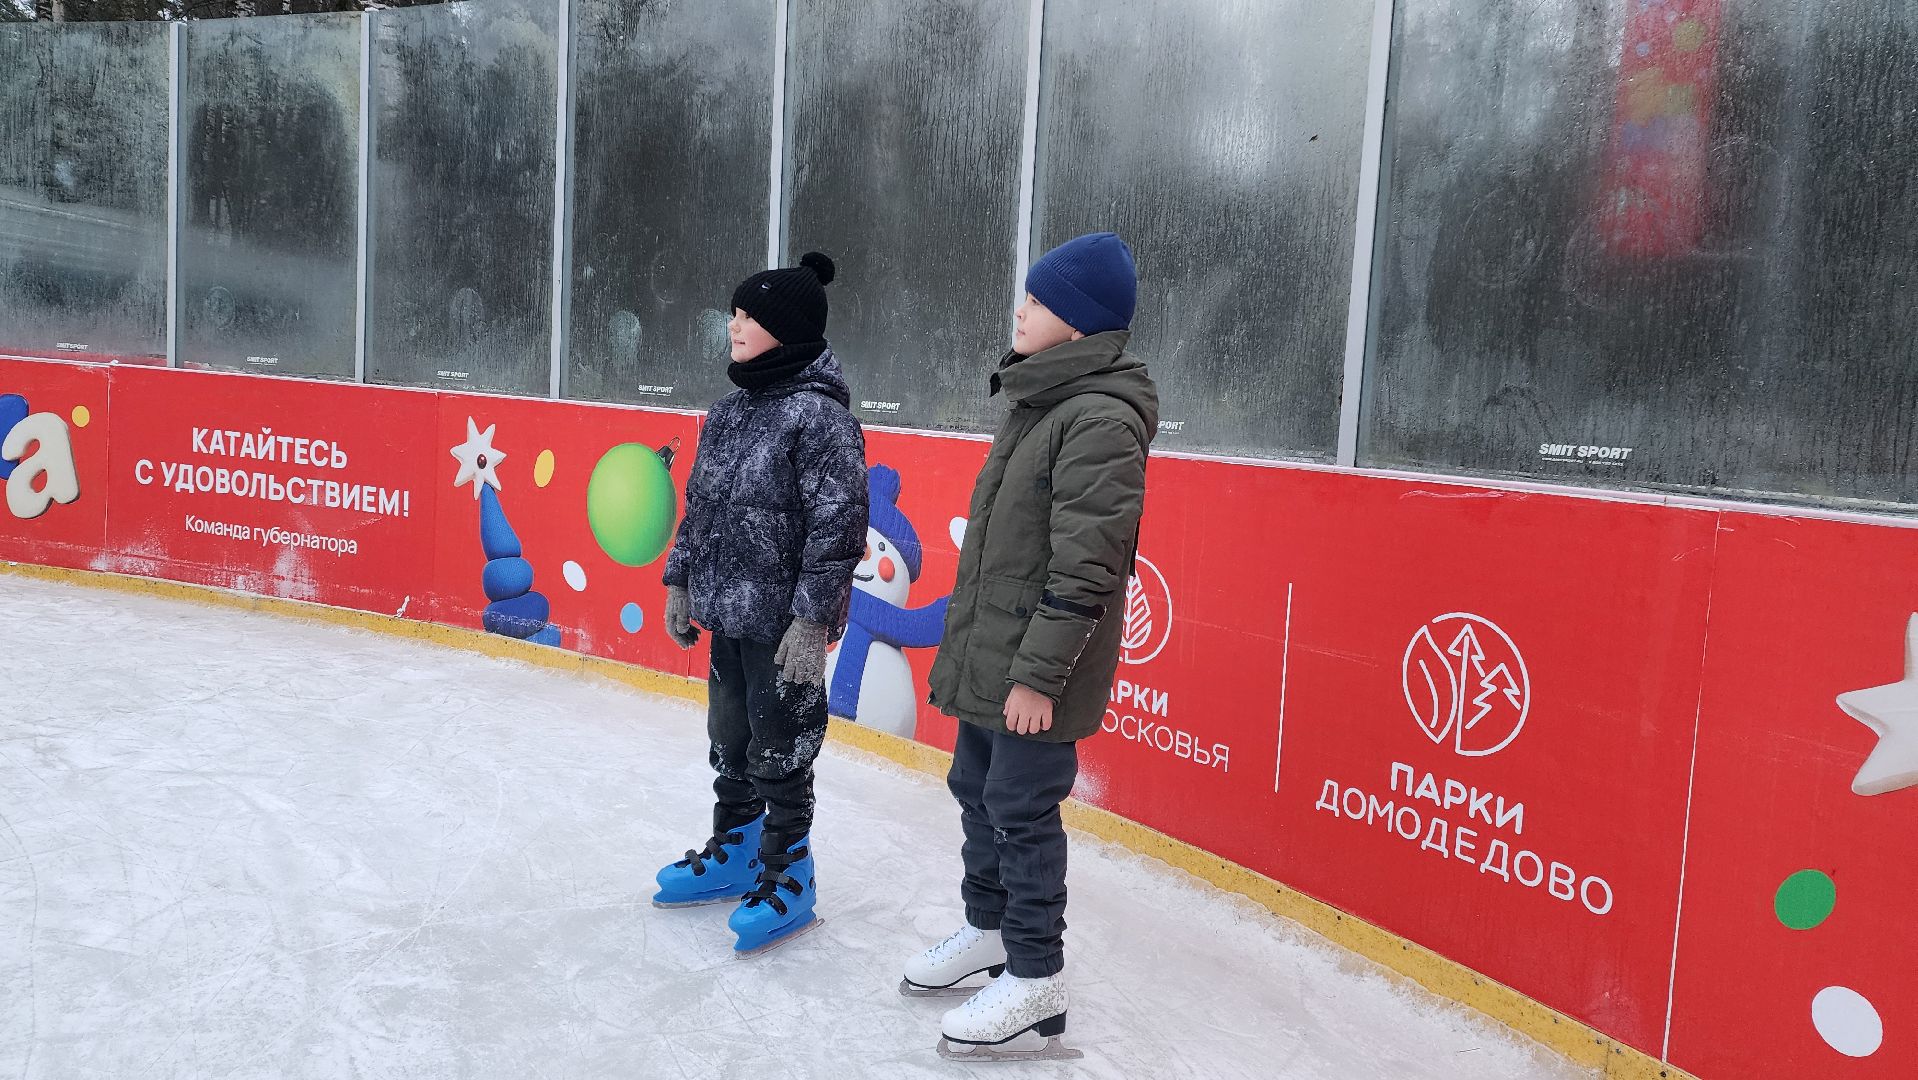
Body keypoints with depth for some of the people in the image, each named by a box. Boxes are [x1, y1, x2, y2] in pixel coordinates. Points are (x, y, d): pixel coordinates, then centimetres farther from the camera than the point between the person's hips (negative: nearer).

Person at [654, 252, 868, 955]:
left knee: (780, 751, 5)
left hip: (784, 623, -8)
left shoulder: (818, 413, -17)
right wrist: (681, 583, 16)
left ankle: (788, 878, 22)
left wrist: (812, 621, -20)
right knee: (729, 739, 20)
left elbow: (839, 525, -19)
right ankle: (733, 853, 38)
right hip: (727, 612, 8)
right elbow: (699, 502, 17)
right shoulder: (731, 408, 9)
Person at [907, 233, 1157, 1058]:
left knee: (1021, 810, 0)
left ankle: (1035, 981, 15)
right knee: (977, 791, 19)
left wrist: (1037, 672, -22)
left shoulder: (1102, 418, -20)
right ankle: (987, 928, 38)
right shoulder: (1040, 399, 11)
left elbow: (1084, 568, -23)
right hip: (986, 650, 9)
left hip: (1033, 668, -9)